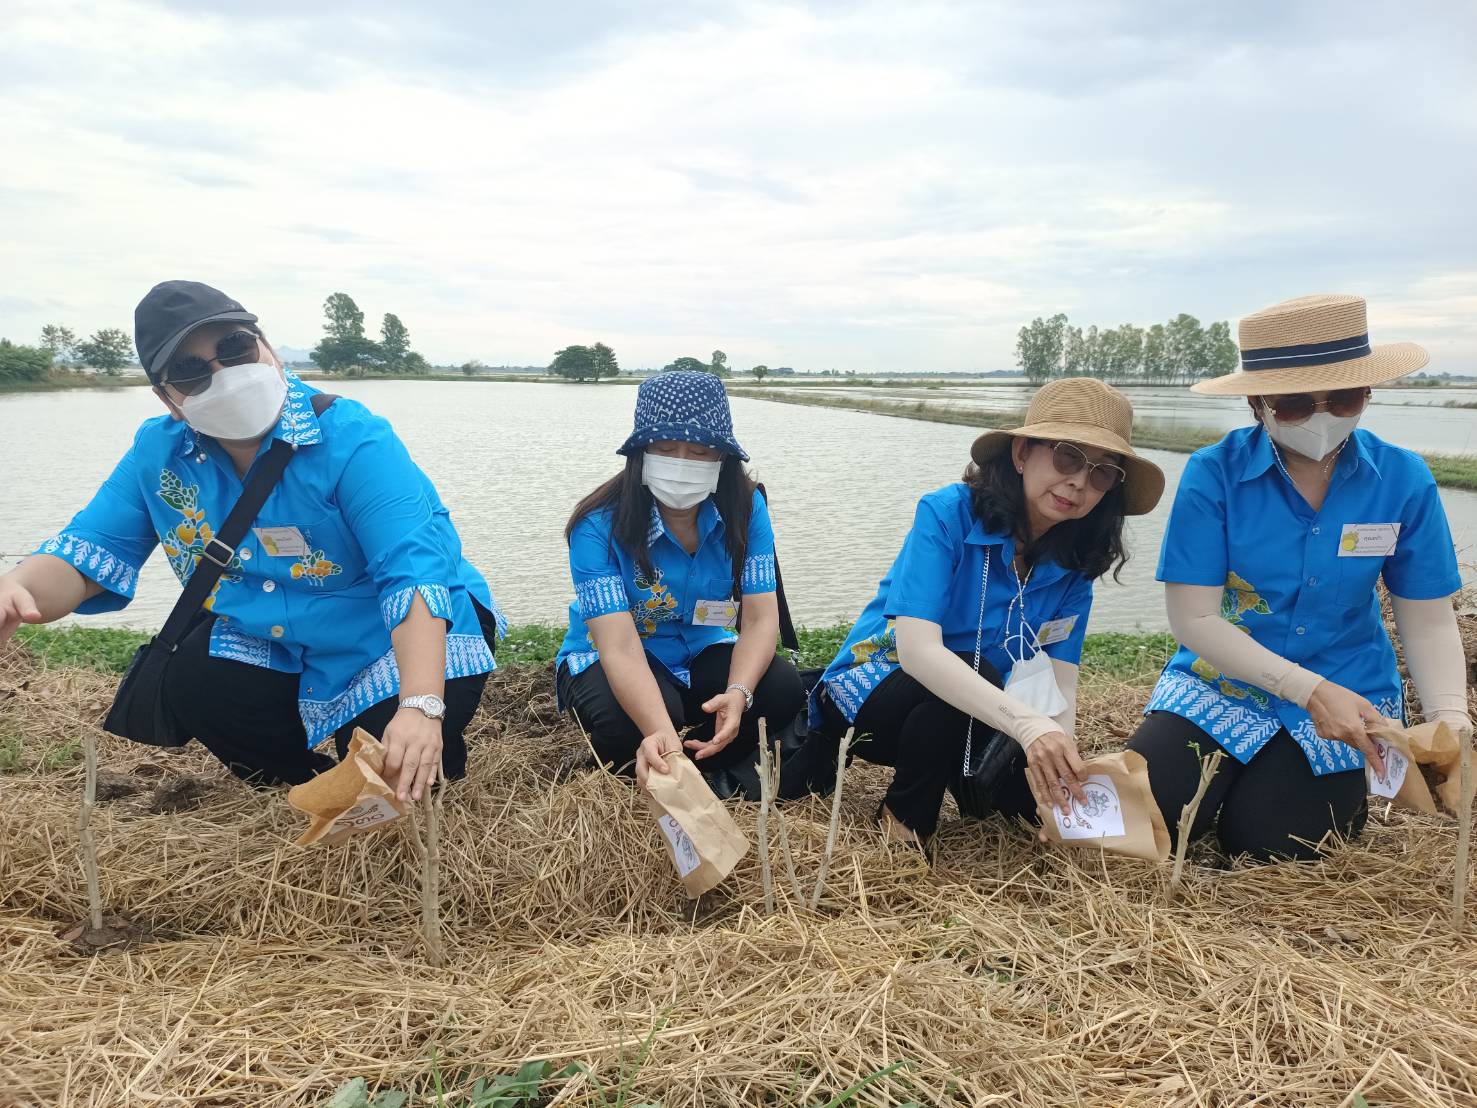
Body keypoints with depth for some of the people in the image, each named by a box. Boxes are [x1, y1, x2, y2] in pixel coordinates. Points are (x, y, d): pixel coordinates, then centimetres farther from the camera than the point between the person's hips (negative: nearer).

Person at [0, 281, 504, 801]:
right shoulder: (158, 452, -7)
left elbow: (416, 572, -37)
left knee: (392, 764, -26)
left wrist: (420, 705, -52)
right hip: (269, 647, 6)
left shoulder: (355, 441, -27)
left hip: (403, 635, -5)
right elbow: (90, 549, -5)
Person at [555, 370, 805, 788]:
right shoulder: (600, 524, -26)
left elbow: (760, 618, -18)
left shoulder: (746, 507, -15)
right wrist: (661, 731, -53)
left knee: (782, 687, -24)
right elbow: (619, 646, -34)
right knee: (626, 720, -36)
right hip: (606, 661, -3)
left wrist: (738, 693, -39)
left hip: (702, 655, 3)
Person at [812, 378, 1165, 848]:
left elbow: (1060, 685, -13)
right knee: (971, 671, -33)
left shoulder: (1072, 562, -7)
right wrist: (1026, 722, -48)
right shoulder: (947, 513, -23)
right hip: (872, 690, -5)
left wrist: (1060, 756, -35)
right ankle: (905, 819, -9)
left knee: (1034, 789, -20)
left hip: (973, 720, 5)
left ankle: (955, 777, 13)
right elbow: (917, 649, -36)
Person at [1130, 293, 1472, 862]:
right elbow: (1194, 618, -16)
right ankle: (1237, 775, 17)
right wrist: (1309, 688, -25)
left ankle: (1345, 790, 21)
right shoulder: (1214, 473, -15)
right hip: (1220, 684, 0)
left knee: (1265, 842, -15)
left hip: (1347, 695, 1)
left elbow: (1427, 623, -3)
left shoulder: (1404, 480, -9)